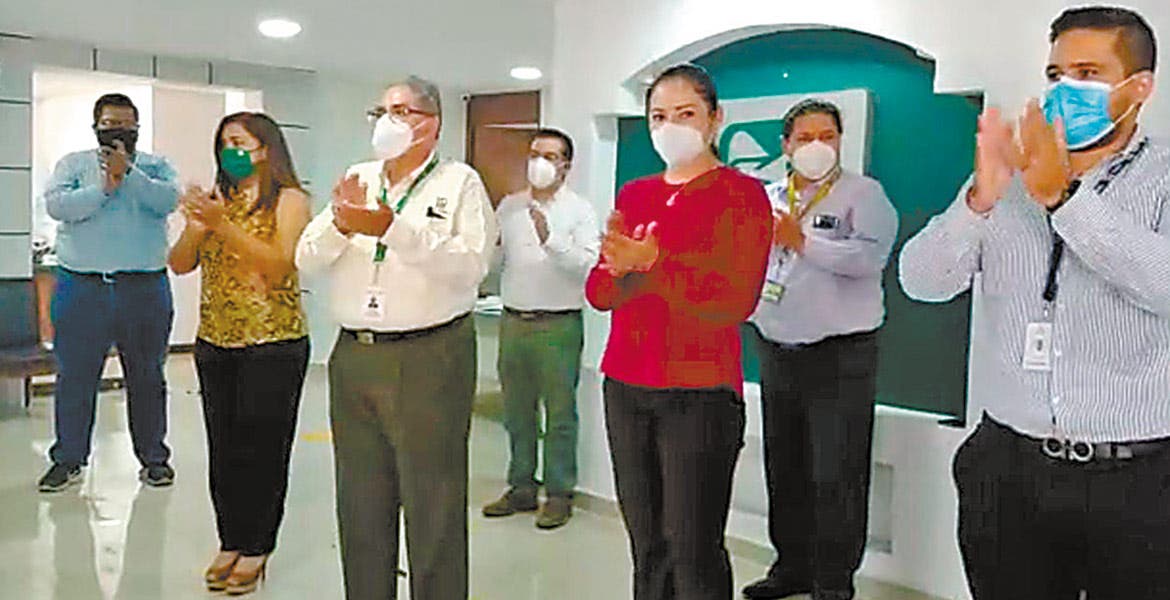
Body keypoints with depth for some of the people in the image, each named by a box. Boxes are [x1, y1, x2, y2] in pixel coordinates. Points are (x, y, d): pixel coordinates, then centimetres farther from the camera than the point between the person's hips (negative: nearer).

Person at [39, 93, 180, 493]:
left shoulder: (155, 165, 10)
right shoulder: (74, 164, 10)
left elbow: (168, 200, -11)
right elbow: (56, 205, -7)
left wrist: (127, 173, -18)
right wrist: (104, 188, -13)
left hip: (145, 288, 0)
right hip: (81, 287, 1)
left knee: (147, 377, 7)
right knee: (74, 376, 5)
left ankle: (153, 457, 17)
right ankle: (68, 460, 17)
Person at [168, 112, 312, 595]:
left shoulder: (288, 199, -3)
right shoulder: (217, 199, 13)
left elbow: (278, 263, -16)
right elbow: (179, 265, 6)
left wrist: (223, 225, -23)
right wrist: (195, 227, -13)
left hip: (273, 342, -5)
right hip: (215, 341, 5)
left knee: (262, 445, 1)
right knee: (223, 446, 10)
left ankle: (256, 547, 14)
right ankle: (230, 542, 24)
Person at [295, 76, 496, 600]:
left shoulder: (460, 183, 0)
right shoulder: (357, 181, 15)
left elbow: (472, 263, -16)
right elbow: (306, 259, 8)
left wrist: (393, 227, -21)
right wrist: (342, 223, -11)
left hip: (430, 359, -5)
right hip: (354, 356, 6)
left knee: (432, 503, 1)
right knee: (361, 500, 16)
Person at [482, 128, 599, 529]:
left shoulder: (579, 211, -2)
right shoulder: (508, 207, 12)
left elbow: (589, 265, -14)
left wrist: (551, 240, -25)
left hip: (559, 325, -5)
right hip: (513, 320, 5)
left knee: (560, 413, 2)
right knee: (517, 410, 12)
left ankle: (559, 494, 14)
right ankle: (521, 488, 26)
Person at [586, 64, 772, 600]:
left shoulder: (742, 194, -4)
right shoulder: (633, 195, 11)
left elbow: (735, 301, -15)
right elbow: (598, 291, 5)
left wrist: (652, 263, -22)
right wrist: (620, 268, -16)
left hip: (700, 393, -5)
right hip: (625, 387, 5)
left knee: (692, 552, -2)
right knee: (647, 548, 14)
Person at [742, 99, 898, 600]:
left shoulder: (862, 193, -3)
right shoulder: (766, 197, 14)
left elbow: (872, 255, -20)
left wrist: (804, 241, -18)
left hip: (839, 356, -6)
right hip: (776, 351, 6)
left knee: (836, 479, -1)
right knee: (784, 469, 15)